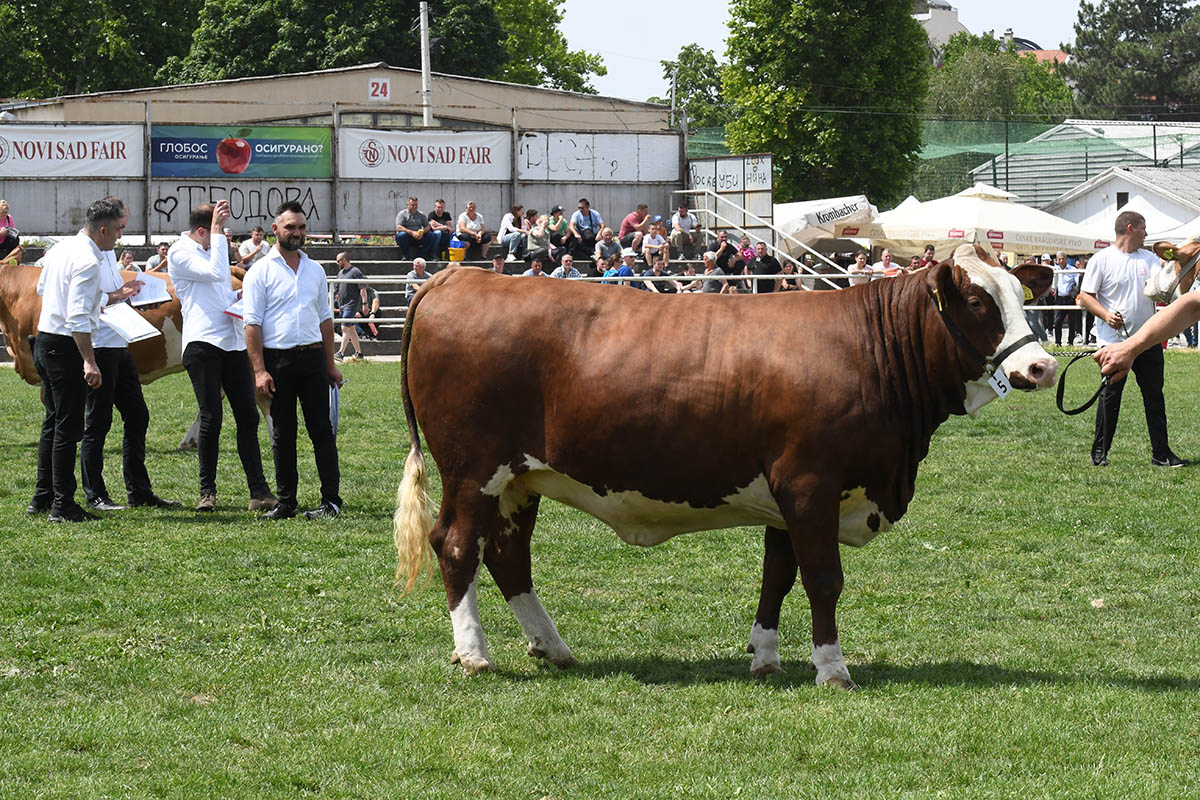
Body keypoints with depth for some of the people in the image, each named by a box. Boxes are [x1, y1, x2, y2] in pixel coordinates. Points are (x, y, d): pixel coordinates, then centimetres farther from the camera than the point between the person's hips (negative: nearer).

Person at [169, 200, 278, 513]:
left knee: (248, 417, 2)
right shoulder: (180, 253, -3)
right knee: (211, 419, -7)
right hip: (202, 343, -8)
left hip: (233, 342, 8)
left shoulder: (211, 250, 23)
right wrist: (218, 232, -14)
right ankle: (207, 492, 4)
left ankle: (259, 491, 2)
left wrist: (240, 296, 12)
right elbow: (215, 274, -19)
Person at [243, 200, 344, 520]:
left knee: (322, 431, 0)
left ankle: (331, 500, 2)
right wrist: (259, 370, -13)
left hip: (313, 357, 3)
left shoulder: (315, 271, 13)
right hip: (278, 359, -3)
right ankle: (286, 503, 9)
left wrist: (330, 364, 14)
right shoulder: (260, 272, -1)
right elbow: (252, 324, -5)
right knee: (282, 434, 4)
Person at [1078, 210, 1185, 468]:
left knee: (1155, 397, 5)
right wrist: (1106, 315, -20)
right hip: (1115, 341, -5)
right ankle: (1099, 452, 10)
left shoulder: (1148, 258, 13)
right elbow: (1085, 295, -6)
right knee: (1110, 397, 0)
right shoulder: (1102, 260, -4)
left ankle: (1161, 453, 9)